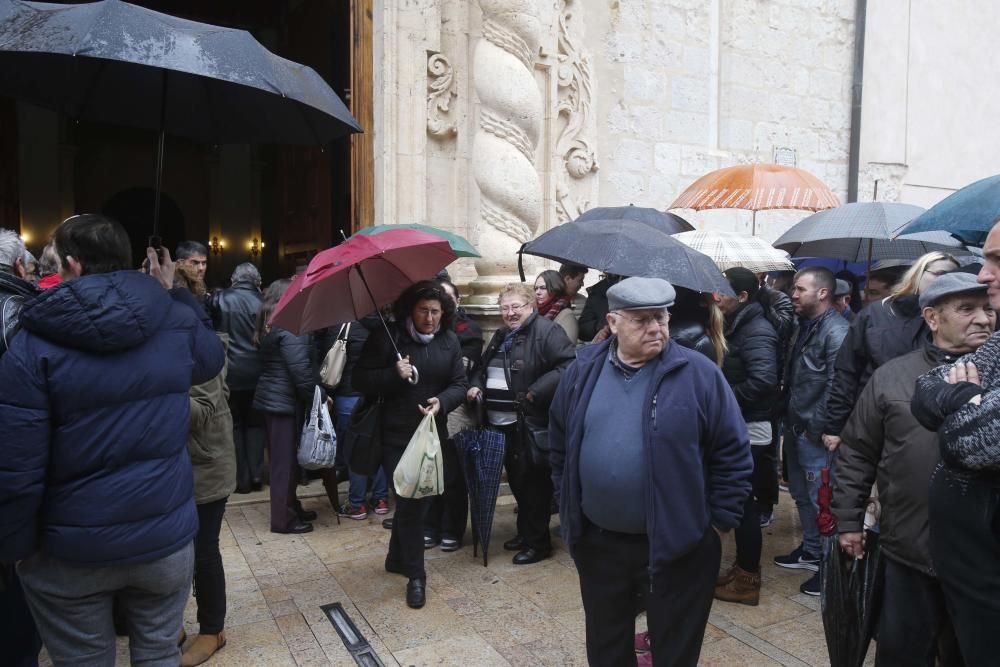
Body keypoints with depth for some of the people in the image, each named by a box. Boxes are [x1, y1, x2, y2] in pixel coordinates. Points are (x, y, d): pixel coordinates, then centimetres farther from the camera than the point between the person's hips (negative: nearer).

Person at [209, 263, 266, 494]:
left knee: (234, 424, 10)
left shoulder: (219, 298, -7)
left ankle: (242, 479, 11)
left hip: (229, 372, 0)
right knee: (255, 423, 13)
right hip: (256, 372, 1)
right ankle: (256, 475, 11)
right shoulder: (261, 301, -6)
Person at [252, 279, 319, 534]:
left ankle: (290, 508, 28)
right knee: (286, 460, -1)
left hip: (270, 398, 10)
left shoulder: (267, 326, 13)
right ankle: (284, 519, 8)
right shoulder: (290, 327, -17)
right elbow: (301, 370, -21)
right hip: (286, 401, -10)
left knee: (281, 458, 16)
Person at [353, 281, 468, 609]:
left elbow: (459, 383, 4)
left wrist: (442, 401, -16)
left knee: (418, 499, 15)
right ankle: (416, 575, 10)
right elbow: (361, 379, -6)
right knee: (411, 501, -5)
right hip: (397, 435, -4)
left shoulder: (449, 341, 4)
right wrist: (394, 374, -22)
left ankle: (397, 557, 37)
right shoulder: (387, 338, -7)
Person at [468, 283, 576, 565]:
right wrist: (477, 385, 7)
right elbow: (483, 368, 28)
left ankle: (538, 542, 17)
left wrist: (536, 392, -24)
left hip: (531, 424, -8)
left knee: (532, 481, 2)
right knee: (516, 479, 18)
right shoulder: (501, 336, 16)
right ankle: (525, 532, 35)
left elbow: (570, 365, -23)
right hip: (503, 424, 8)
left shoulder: (546, 331, -12)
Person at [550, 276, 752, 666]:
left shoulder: (698, 374, -10)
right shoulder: (583, 371, 0)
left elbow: (733, 453, -6)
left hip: (677, 545, -3)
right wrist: (567, 504, 9)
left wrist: (721, 521, -6)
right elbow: (560, 445, 10)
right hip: (596, 541, 3)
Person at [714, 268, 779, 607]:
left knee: (743, 501, 1)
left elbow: (763, 380, -30)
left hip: (749, 430, -9)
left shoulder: (757, 331, -17)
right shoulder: (737, 325, 13)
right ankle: (742, 567, 30)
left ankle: (748, 580, 14)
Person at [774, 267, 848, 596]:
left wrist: (816, 427, -18)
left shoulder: (836, 331, -16)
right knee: (801, 494, 20)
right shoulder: (806, 325, 12)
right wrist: (789, 417, 12)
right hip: (796, 428, 9)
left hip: (814, 434, -9)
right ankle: (811, 550, 36)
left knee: (821, 499, 0)